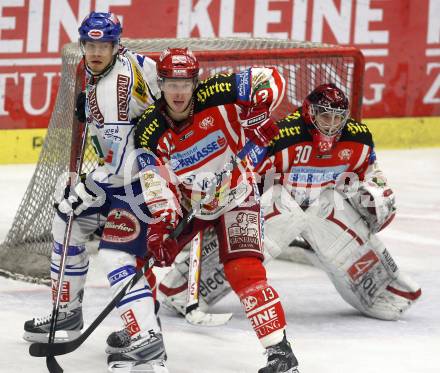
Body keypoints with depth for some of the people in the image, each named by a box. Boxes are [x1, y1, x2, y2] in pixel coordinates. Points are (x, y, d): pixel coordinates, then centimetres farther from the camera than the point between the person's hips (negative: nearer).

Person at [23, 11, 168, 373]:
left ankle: (147, 342, -27)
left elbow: (123, 159, -27)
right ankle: (68, 312, 33)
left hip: (137, 177, -10)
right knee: (67, 223, 20)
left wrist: (88, 190, -24)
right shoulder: (94, 71, 4)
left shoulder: (118, 85, -26)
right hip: (117, 167, 10)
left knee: (115, 254, -19)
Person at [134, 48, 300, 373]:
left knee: (243, 270, -23)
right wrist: (161, 226, -31)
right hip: (189, 203, 5)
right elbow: (158, 185, -17)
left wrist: (257, 112, -29)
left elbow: (269, 79, -15)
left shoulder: (215, 97, -21)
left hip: (236, 197, -5)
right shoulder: (150, 132, -14)